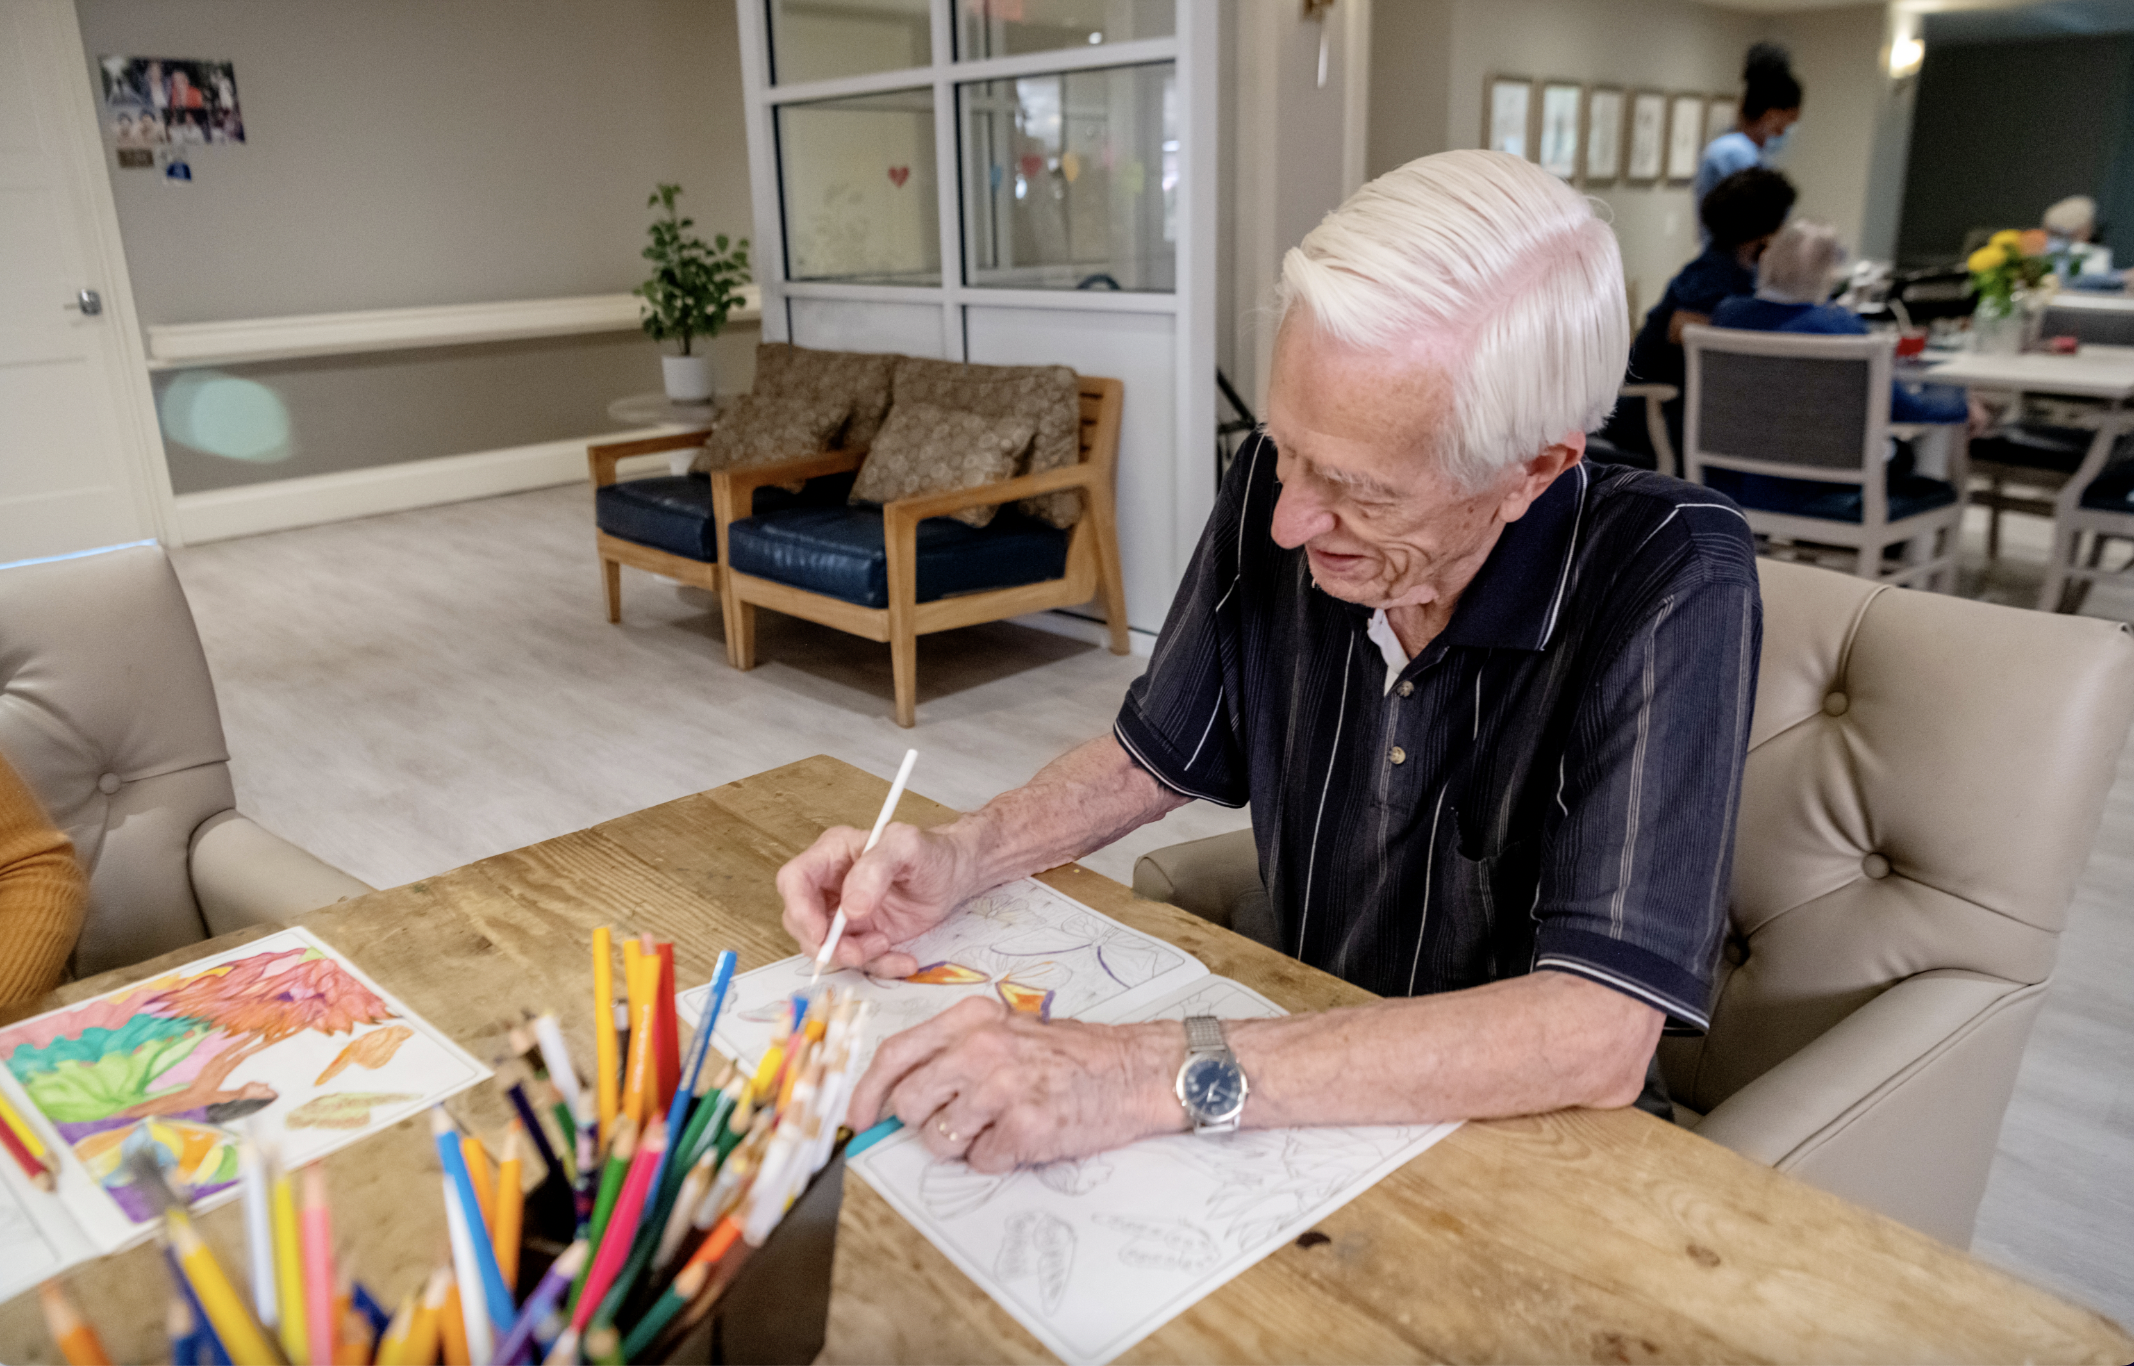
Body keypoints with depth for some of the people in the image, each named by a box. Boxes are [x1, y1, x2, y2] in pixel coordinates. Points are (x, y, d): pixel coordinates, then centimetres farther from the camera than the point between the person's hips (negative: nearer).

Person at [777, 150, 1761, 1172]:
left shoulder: (1673, 587, -25)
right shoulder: (1276, 488, -10)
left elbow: (1598, 1034, -33)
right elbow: (1160, 753, 5)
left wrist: (1164, 1077, -39)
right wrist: (959, 857, -12)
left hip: (1530, 1136, -2)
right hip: (1307, 1091, 3)